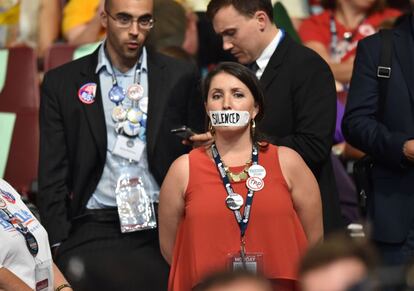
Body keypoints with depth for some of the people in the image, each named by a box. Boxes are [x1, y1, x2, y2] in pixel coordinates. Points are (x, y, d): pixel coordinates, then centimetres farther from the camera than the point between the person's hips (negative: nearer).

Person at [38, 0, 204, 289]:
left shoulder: (181, 77, 8)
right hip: (94, 230, 0)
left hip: (163, 227, 1)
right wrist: (59, 244, -2)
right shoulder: (62, 82, 8)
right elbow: (52, 175, 7)